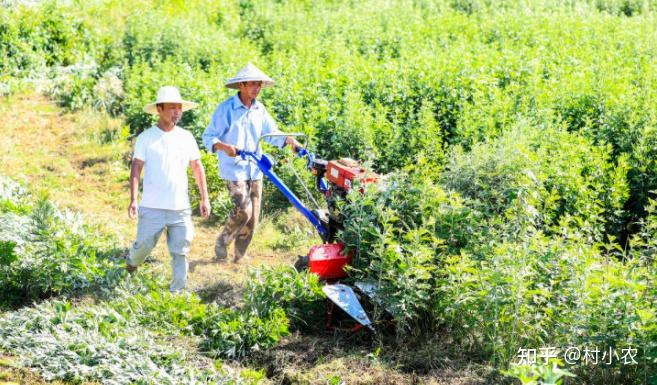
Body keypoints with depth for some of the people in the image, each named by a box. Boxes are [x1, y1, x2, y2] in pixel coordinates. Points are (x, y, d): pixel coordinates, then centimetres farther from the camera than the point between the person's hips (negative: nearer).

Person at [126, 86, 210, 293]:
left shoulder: (187, 138, 6)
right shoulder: (146, 137, -3)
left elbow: (198, 168, 14)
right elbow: (136, 169, -4)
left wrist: (204, 198, 10)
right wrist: (133, 200, -13)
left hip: (181, 207, 3)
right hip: (152, 208, -3)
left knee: (180, 251, 2)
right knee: (144, 245, 8)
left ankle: (177, 290, 12)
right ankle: (132, 261, 41)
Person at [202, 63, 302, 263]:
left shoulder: (259, 110, 8)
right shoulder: (225, 109, -9)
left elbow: (272, 133, 12)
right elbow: (208, 137, -8)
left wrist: (290, 140, -8)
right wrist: (224, 146, -28)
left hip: (254, 169, 6)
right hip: (234, 169, -6)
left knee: (252, 216, 7)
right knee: (243, 210, -19)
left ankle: (240, 256, 21)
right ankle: (222, 242, 5)